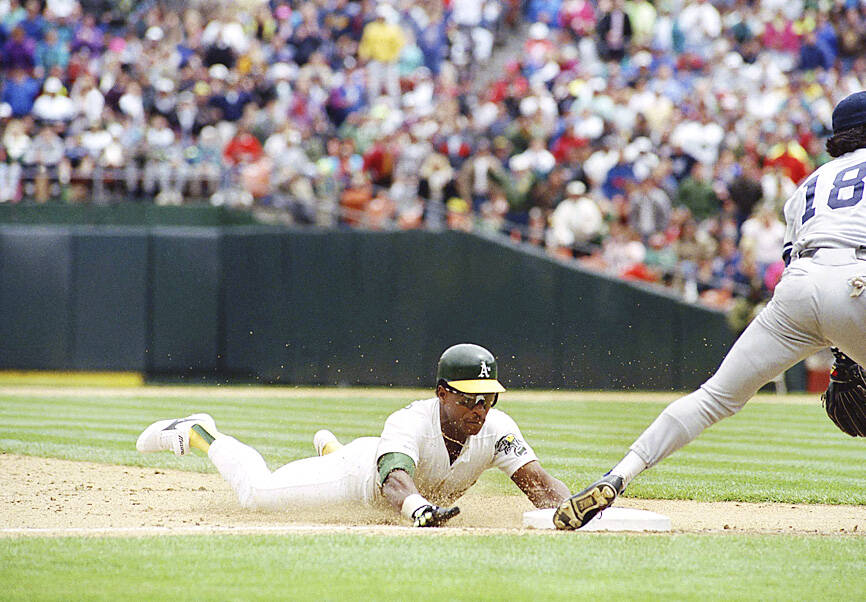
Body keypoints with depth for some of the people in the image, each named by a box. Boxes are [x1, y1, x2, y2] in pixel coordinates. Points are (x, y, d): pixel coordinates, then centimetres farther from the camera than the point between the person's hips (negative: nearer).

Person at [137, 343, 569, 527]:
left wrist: (560, 509, -65)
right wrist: (420, 508, -85)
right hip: (362, 472, -5)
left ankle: (330, 448, 66)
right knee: (256, 491, 7)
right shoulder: (409, 422, -45)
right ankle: (199, 435, 34)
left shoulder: (495, 429, -33)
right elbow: (395, 482, -62)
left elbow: (537, 481, -42)